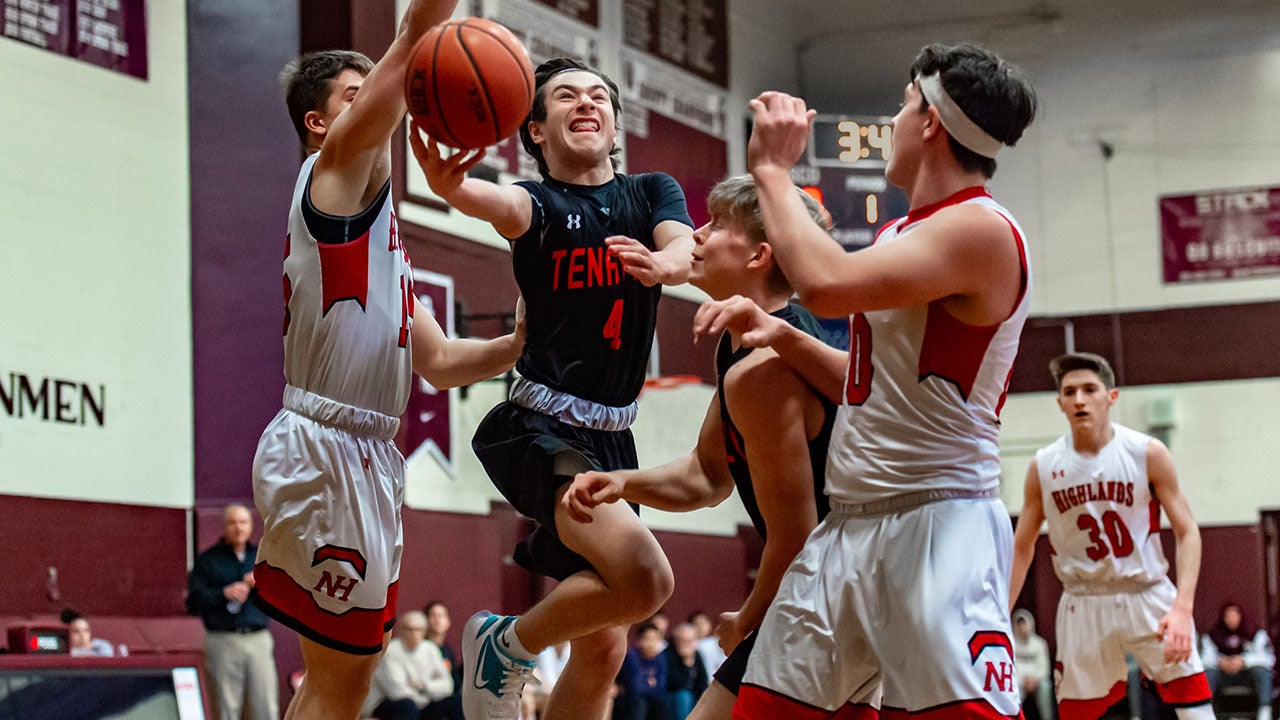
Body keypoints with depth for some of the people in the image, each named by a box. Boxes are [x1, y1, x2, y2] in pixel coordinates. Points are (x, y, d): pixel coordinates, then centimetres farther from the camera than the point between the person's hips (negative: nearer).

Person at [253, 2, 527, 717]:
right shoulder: (333, 172, -4)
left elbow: (437, 359, 22)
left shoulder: (381, 232, 22)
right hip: (326, 446, -10)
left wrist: (520, 346, 8)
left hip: (365, 456, 10)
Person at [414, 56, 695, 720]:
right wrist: (449, 185, -54)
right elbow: (502, 204, -30)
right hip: (541, 428, -6)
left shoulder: (653, 192, 10)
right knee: (645, 576, -27)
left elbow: (684, 253, -11)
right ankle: (505, 646, -3)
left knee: (602, 650, 9)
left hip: (613, 435, 6)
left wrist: (659, 263, -36)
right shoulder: (540, 203, -5)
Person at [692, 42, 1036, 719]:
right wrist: (781, 335, 8)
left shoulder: (981, 230, -14)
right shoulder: (899, 233, 18)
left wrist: (772, 169, -12)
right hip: (847, 525, 9)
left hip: (936, 527, -9)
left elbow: (827, 283, -27)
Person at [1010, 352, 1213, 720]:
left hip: (1148, 596, -2)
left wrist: (1182, 607, -20)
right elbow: (1022, 548, 7)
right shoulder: (1043, 466, -2)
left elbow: (1187, 532, -7)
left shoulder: (1148, 453, -8)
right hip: (1084, 604, 2)